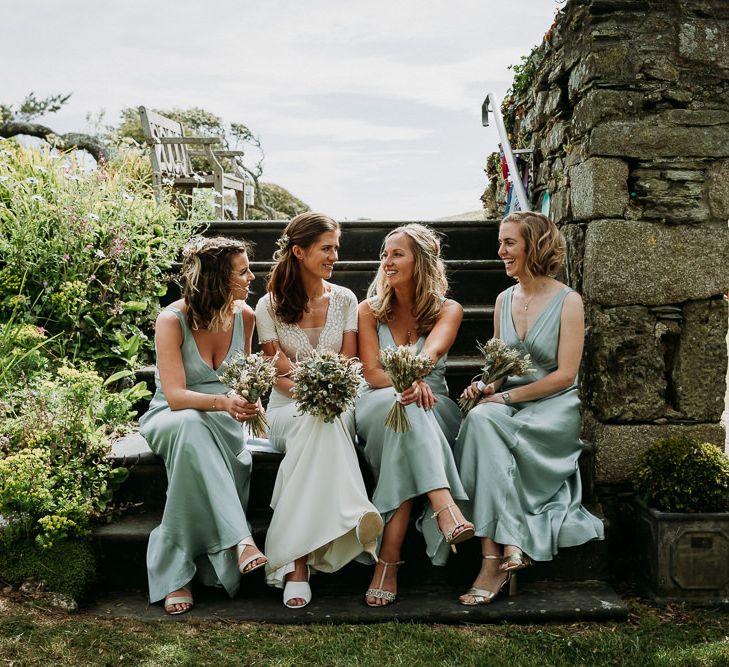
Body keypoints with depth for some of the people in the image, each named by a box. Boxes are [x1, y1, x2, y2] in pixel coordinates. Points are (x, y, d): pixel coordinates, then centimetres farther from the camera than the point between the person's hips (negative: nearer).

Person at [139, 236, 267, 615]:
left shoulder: (244, 316, 0)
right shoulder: (172, 320, -14)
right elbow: (175, 396, -23)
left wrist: (246, 403, -2)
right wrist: (223, 401, -39)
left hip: (223, 425, 3)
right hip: (170, 419, -3)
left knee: (195, 435, -35)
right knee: (191, 425, -40)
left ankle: (176, 574, -28)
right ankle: (239, 540, -45)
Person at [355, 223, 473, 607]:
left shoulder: (448, 310, 3)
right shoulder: (370, 310, 6)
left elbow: (433, 350, -22)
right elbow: (371, 374, -7)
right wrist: (408, 382, -30)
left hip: (433, 413, 0)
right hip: (377, 409, 0)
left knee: (410, 408, -37)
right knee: (401, 404, -37)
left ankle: (389, 557, -43)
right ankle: (445, 508, -55)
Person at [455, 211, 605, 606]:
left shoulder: (567, 301, -3)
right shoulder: (504, 299, 14)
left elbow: (565, 375, -9)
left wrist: (506, 397, -15)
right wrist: (487, 385, -3)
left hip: (554, 410, -4)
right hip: (509, 406, 5)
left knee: (482, 421, -33)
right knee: (480, 417, -32)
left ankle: (493, 559, -32)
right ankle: (509, 543, -33)